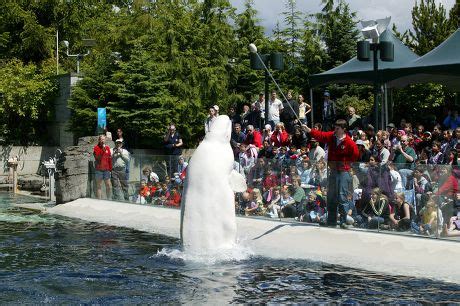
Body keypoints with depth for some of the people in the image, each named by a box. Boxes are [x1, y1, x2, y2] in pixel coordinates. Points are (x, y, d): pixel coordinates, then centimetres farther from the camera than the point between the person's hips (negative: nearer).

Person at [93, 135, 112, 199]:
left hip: (106, 169, 3)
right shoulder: (96, 148, -2)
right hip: (99, 170, -3)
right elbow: (97, 158, -14)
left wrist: (110, 168, 9)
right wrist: (103, 151, -19)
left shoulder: (107, 148, 9)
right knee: (99, 186, 2)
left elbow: (110, 159, 12)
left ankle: (109, 199, 15)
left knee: (109, 185, 3)